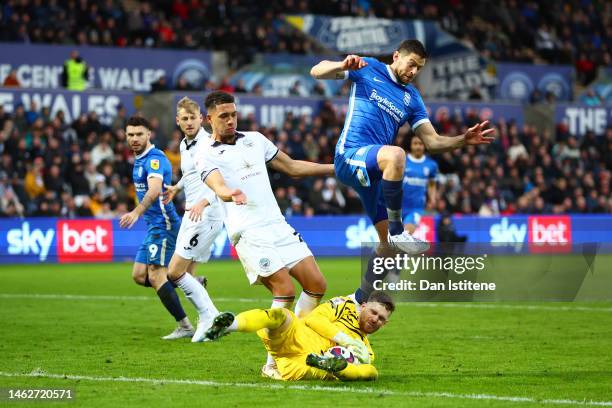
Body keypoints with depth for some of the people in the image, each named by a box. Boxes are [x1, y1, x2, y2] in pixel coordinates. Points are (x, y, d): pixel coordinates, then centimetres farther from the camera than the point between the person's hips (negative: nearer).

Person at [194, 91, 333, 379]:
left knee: (316, 285, -1)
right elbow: (217, 184, -21)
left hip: (278, 225, 6)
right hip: (249, 233, -6)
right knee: (284, 290, -19)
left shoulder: (255, 139, 18)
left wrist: (337, 168, 23)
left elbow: (292, 167, 26)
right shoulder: (206, 154, -1)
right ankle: (273, 363, -9)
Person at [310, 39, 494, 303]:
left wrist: (464, 140, -5)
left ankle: (361, 299, 21)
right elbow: (316, 72, -1)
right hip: (349, 156, -7)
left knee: (389, 244, 4)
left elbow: (432, 142, 13)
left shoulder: (412, 98, 18)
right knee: (395, 155, -39)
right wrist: (343, 65, -22)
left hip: (375, 170, 7)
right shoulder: (368, 69, 5)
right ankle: (397, 230, -27)